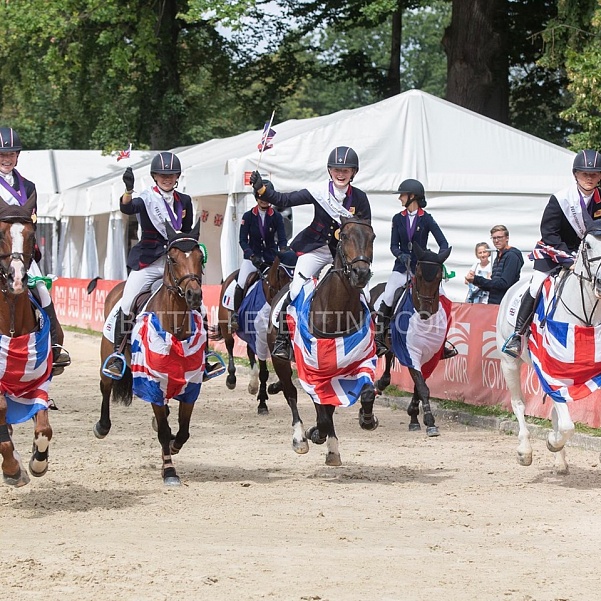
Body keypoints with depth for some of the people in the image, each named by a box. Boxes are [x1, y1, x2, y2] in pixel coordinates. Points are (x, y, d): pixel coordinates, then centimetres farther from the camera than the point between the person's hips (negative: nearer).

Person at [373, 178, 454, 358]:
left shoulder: (426, 219, -2)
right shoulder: (398, 219, 6)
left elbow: (443, 244, -5)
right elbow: (394, 245, 4)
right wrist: (401, 255, -17)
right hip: (402, 267, 2)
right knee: (387, 299, -13)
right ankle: (379, 339, -7)